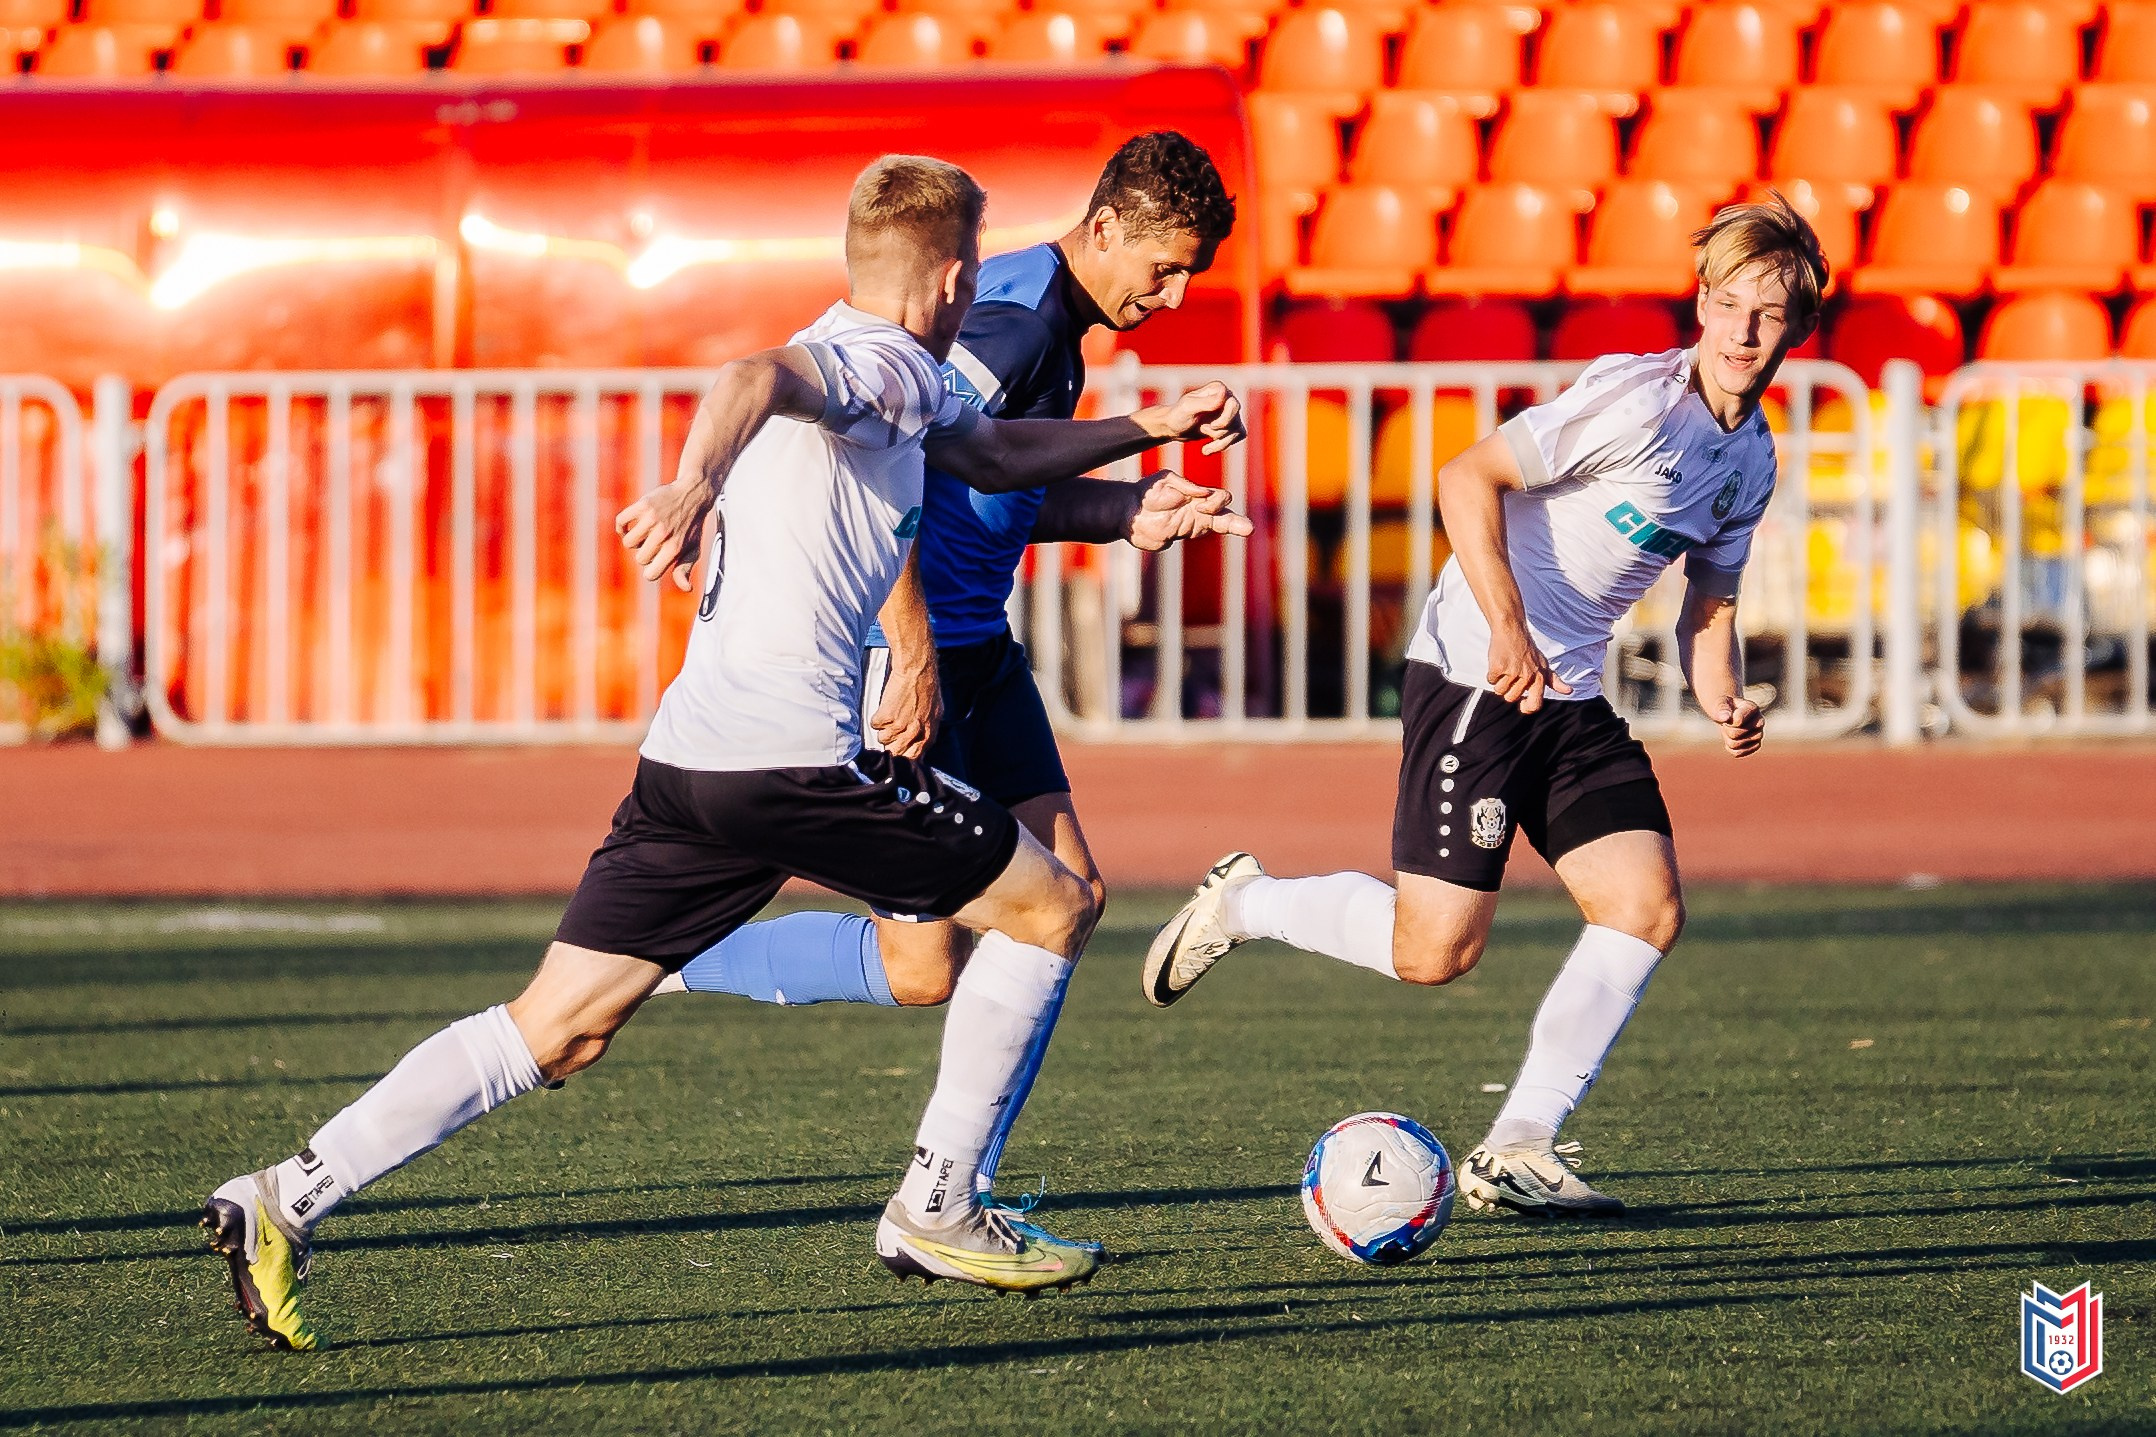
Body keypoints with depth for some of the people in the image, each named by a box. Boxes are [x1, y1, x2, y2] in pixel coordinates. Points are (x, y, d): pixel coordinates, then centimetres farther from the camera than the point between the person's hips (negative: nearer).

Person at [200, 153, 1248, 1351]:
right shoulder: (888, 365, -4)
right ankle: (936, 1214, 11)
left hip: (685, 759, 9)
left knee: (555, 1032, 4)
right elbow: (758, 376, -27)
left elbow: (999, 455, 44)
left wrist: (1146, 429, 39)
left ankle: (288, 1198, -9)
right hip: (794, 753, -9)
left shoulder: (874, 377, 27)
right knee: (1047, 905, 9)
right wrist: (696, 487, -44)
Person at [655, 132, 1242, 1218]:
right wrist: (913, 659, -25)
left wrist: (1128, 511, 7)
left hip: (976, 648, 10)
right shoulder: (1017, 317, -19)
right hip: (904, 650, -10)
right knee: (923, 963, -9)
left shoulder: (1055, 324, 13)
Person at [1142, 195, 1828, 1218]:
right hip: (1475, 675, -8)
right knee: (1434, 952, -10)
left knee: (1648, 907, -7)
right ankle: (1239, 906, 16)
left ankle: (1518, 1149, 0)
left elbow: (1710, 607, 20)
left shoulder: (1750, 457, 10)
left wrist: (1723, 700, -1)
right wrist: (1506, 627, -27)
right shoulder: (1637, 398, -16)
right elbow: (1469, 478, -19)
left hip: (1571, 695, 8)